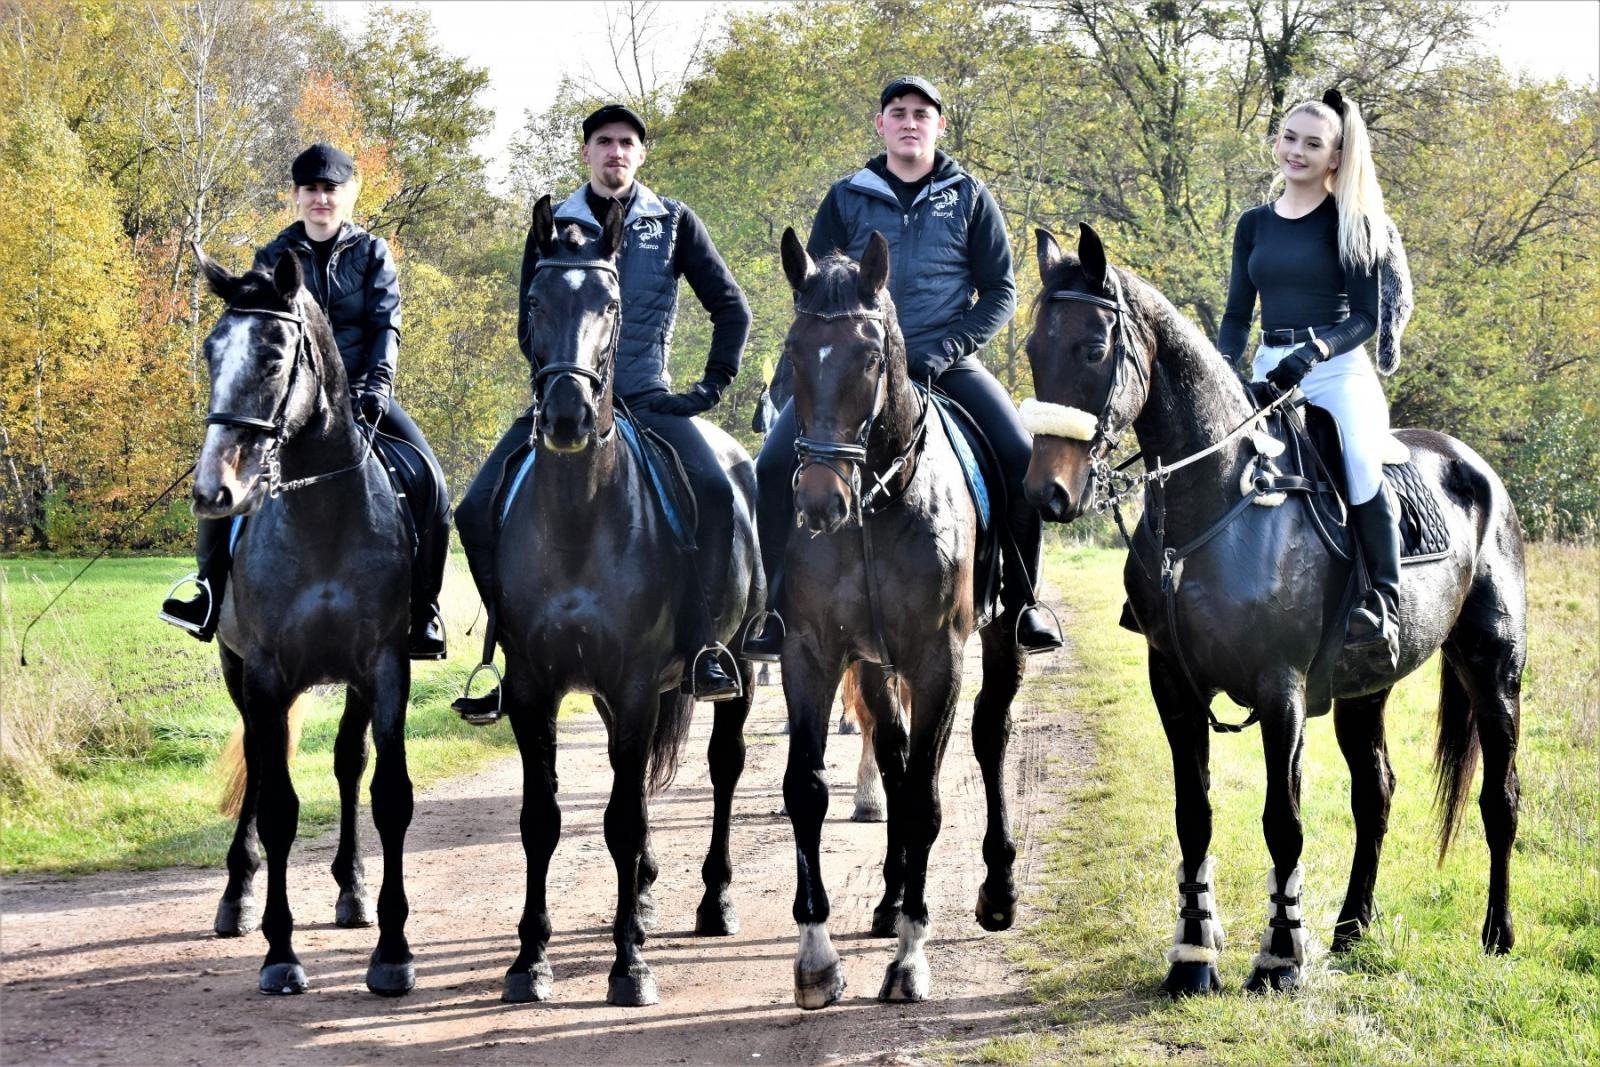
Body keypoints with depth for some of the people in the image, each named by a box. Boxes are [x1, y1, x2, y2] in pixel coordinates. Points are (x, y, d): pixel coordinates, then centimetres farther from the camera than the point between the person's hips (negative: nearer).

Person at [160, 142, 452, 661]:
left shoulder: (372, 253, 6)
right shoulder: (274, 258, 8)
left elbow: (386, 325, -3)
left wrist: (378, 384, -18)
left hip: (361, 392, -1)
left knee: (429, 481, -23)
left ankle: (424, 616, -15)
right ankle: (210, 598, -10)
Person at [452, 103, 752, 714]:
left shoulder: (673, 223, 7)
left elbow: (731, 307, 9)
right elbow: (528, 326, 8)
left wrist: (713, 386, 0)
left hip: (647, 397, -2)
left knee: (712, 491, -30)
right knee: (478, 511, -14)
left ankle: (698, 652, -20)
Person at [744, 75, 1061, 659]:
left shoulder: (969, 197, 7)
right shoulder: (846, 198, 8)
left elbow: (1000, 291, 5)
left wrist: (944, 350, -10)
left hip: (947, 364, -1)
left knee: (1023, 458, -21)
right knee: (775, 463, -19)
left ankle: (1021, 603, -5)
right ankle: (778, 609, -8)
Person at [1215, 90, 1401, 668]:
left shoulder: (1352, 224, 1)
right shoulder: (1255, 224, 15)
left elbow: (1366, 316, -4)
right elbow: (1237, 313, 16)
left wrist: (1314, 351, -22)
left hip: (1337, 367, -5)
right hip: (1268, 371, 5)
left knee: (1361, 467, -29)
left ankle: (1384, 603, -21)